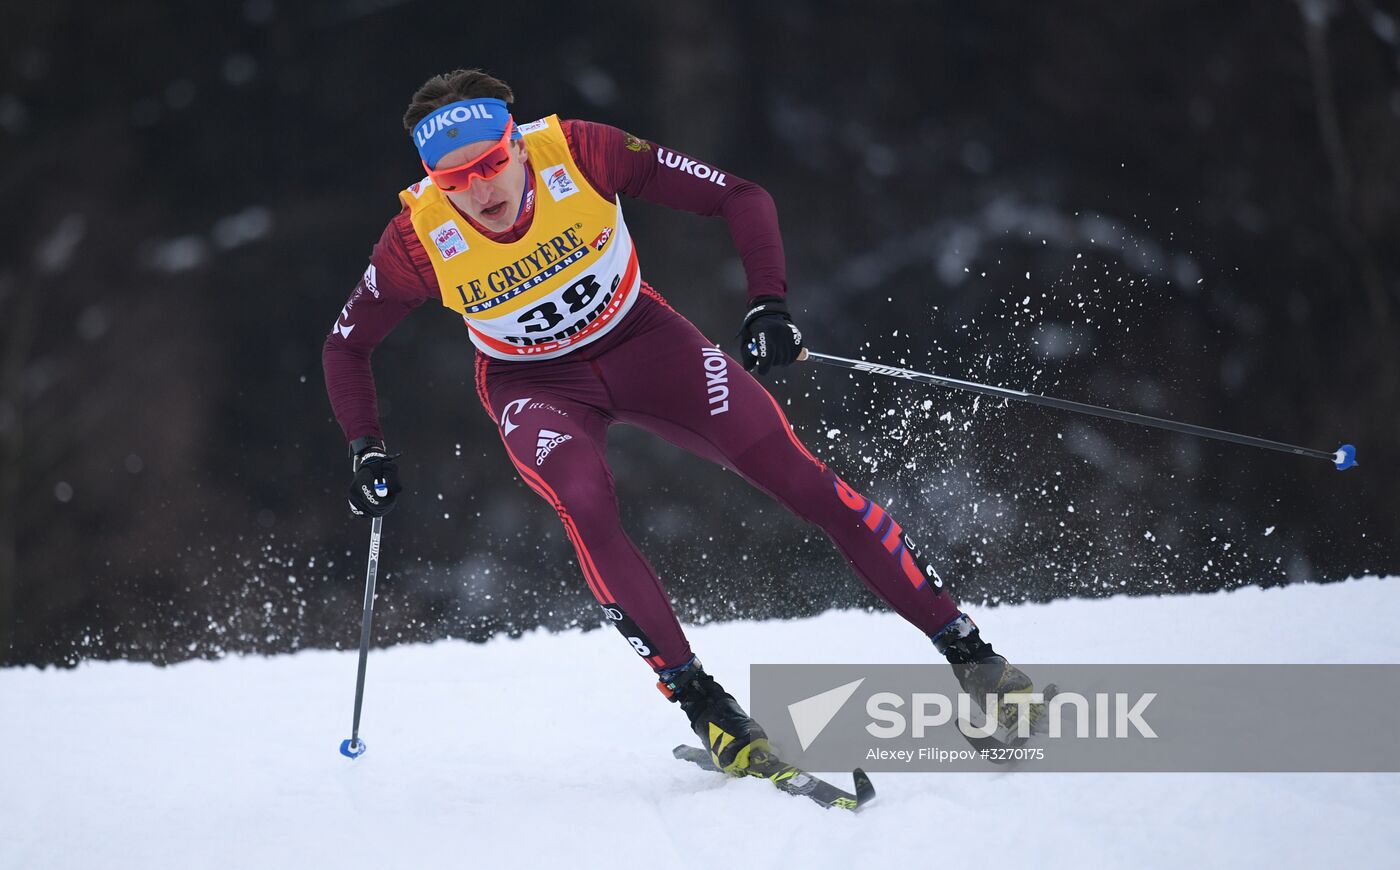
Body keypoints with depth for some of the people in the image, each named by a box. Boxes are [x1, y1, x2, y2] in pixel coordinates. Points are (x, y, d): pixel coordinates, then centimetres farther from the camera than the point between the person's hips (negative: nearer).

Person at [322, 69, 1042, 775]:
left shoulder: (580, 153, -26)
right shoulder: (419, 239, -23)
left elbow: (742, 198, -17)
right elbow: (345, 347, -5)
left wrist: (769, 305, -27)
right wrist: (366, 453, -14)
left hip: (639, 340, 0)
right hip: (535, 385, 0)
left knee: (801, 478, -12)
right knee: (586, 506, -33)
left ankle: (968, 653, -3)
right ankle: (702, 704, -26)